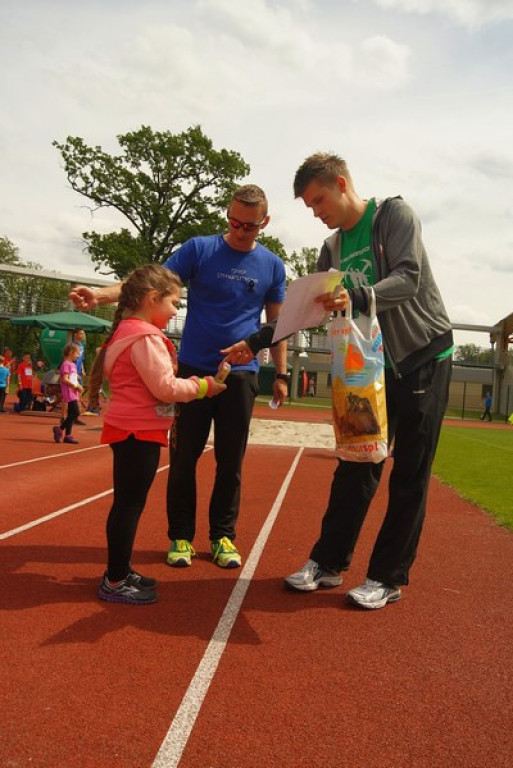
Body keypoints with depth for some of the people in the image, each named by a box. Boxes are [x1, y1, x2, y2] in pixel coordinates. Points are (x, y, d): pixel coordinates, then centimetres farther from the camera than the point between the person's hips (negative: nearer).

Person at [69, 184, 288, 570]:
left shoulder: (272, 265, 6)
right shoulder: (199, 249, -2)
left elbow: (276, 322, 12)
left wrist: (281, 373, 9)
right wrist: (101, 294, -25)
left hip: (241, 375, 1)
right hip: (193, 370, -1)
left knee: (231, 461, 6)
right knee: (184, 457, 3)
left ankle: (223, 536, 20)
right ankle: (181, 536, 17)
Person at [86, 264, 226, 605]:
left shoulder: (129, 331, 15)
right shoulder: (145, 337, -18)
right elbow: (165, 388, -21)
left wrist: (194, 384, 11)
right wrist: (203, 385, -8)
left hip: (132, 431, 11)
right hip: (139, 433, -11)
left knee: (128, 503, 17)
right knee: (129, 504, -2)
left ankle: (119, 571, 28)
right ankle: (115, 582, 8)